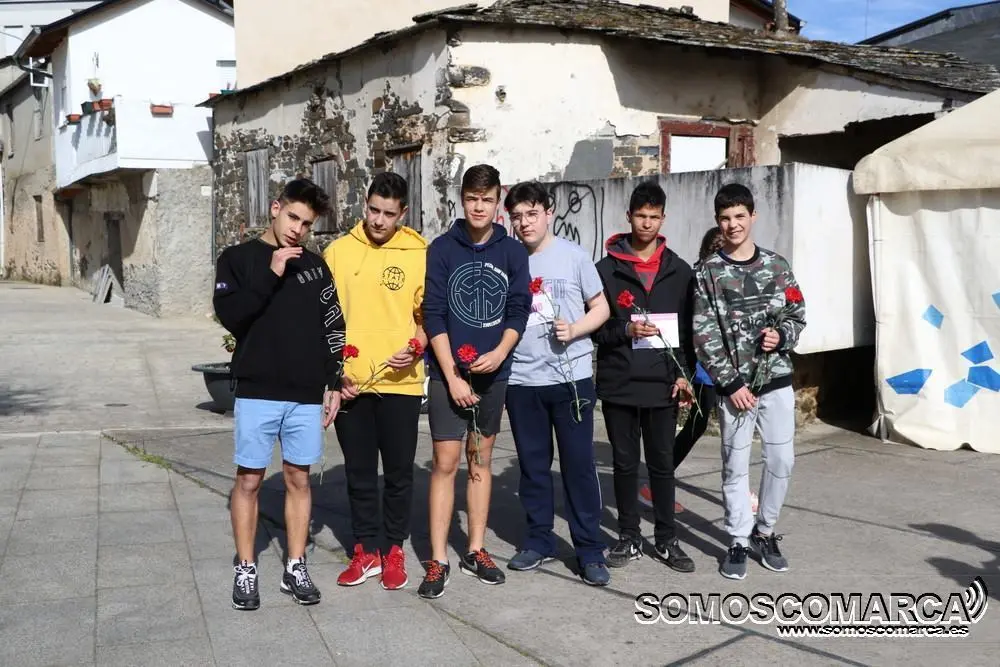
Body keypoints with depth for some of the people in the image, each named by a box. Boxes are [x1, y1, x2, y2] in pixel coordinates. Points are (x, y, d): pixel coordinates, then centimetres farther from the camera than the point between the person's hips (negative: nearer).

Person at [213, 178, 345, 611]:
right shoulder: (239, 258, 2)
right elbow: (229, 314, -12)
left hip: (307, 395, 2)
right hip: (257, 391, -2)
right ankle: (245, 570, 15)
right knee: (249, 479, 3)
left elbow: (333, 328, 10)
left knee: (298, 479, 8)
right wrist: (270, 275, -18)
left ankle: (295, 569, 18)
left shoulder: (314, 265, 10)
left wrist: (333, 384, 5)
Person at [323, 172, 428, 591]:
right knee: (359, 472, 10)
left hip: (401, 383, -1)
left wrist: (416, 347, -12)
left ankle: (394, 552, 24)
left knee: (399, 472, 8)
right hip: (350, 383, 1)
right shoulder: (339, 251, 3)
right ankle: (366, 552, 24)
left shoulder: (419, 255, -1)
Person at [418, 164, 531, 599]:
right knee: (446, 462, -4)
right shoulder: (442, 249, -3)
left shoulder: (513, 252, 4)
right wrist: (452, 375, -12)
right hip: (448, 372, -3)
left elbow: (519, 311, 3)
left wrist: (499, 353, -14)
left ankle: (476, 551, 21)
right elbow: (433, 315, -6)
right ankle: (438, 561, 3)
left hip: (494, 372, 3)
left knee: (480, 459, 11)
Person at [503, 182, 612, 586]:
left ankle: (590, 550, 10)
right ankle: (539, 540, 26)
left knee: (579, 464, 1)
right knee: (533, 465, 12)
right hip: (522, 380, 3)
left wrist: (575, 330, -15)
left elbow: (601, 308, 2)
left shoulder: (574, 256, -2)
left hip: (572, 377, -2)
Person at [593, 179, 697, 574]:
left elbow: (689, 329, 8)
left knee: (662, 464, 8)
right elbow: (594, 326, 1)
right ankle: (629, 538, 20)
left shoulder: (679, 271, 7)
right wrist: (625, 330, -16)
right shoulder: (607, 269, 1)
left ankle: (666, 539, 20)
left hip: (663, 385, 1)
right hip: (618, 385, -1)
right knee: (625, 463, 8)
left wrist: (685, 374, -1)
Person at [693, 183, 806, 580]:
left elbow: (797, 314, 13)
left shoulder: (776, 265, 6)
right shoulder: (709, 272, -3)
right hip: (734, 385, -2)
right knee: (735, 465, 4)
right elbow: (704, 334, -7)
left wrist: (782, 336, -10)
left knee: (781, 460, 4)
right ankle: (739, 542, 17)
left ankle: (765, 532, 25)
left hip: (777, 380, 3)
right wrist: (730, 383, -11)